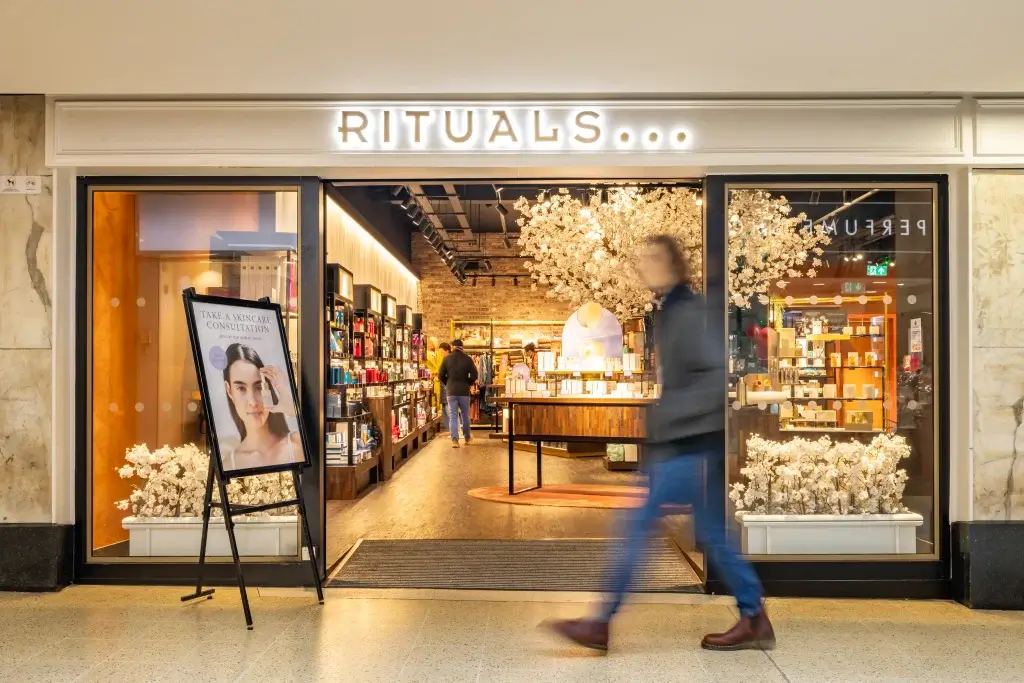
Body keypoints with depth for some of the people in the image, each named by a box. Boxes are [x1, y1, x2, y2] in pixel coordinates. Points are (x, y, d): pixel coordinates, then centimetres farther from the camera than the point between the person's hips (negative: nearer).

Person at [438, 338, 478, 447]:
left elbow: (441, 375, -2)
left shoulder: (447, 358, -1)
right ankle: (467, 437, 28)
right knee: (465, 415, 15)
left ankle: (454, 440, -9)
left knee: (452, 416, 1)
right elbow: (474, 375, -5)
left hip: (451, 391, 0)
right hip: (464, 391, 0)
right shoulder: (468, 359, -2)